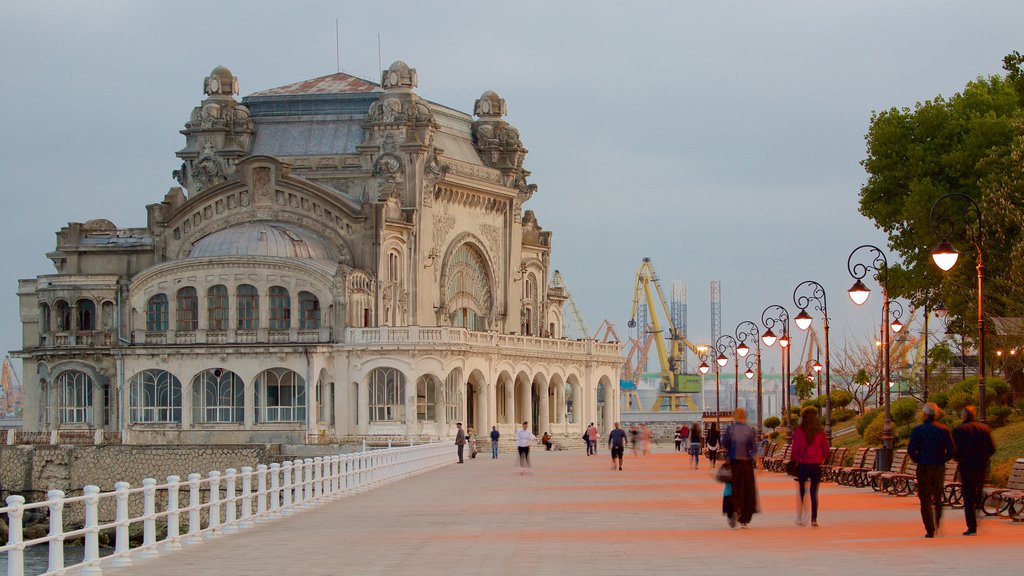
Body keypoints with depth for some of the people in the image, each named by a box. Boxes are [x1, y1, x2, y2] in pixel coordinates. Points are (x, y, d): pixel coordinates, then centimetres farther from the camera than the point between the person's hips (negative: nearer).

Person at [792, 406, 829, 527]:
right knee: (814, 493, 5)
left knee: (801, 492, 8)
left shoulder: (799, 431, -6)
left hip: (802, 465, -2)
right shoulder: (820, 432, 1)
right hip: (816, 465, 2)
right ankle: (814, 520, 0)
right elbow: (826, 450, 1)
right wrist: (821, 460, 13)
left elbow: (795, 448, -7)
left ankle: (800, 519, 7)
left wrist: (796, 460, 6)